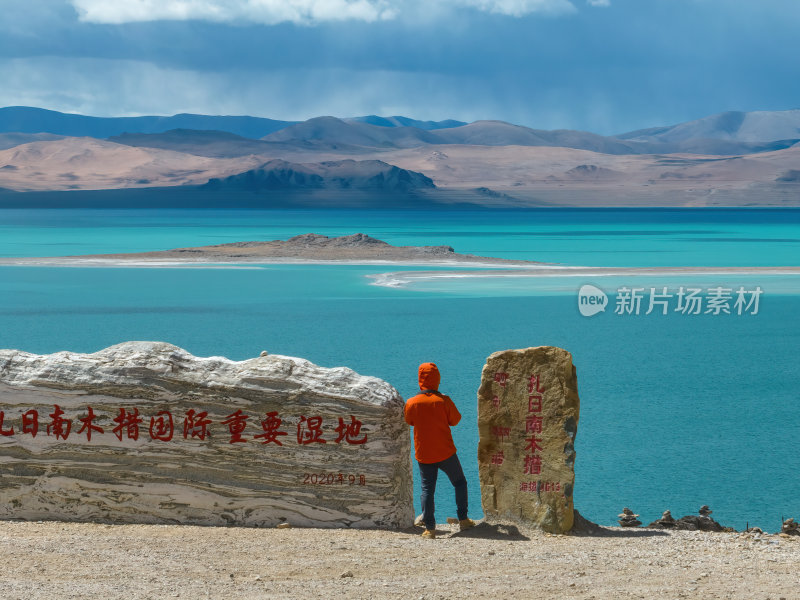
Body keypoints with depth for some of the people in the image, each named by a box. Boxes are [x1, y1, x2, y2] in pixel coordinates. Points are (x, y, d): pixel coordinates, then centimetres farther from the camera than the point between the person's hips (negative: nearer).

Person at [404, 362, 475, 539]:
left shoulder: (411, 403, -5)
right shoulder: (443, 400, -11)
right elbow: (455, 420, 1)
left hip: (423, 455, 2)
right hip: (445, 452, -1)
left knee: (427, 489, 5)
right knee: (460, 482, 16)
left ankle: (429, 528, -3)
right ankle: (463, 520, 15)